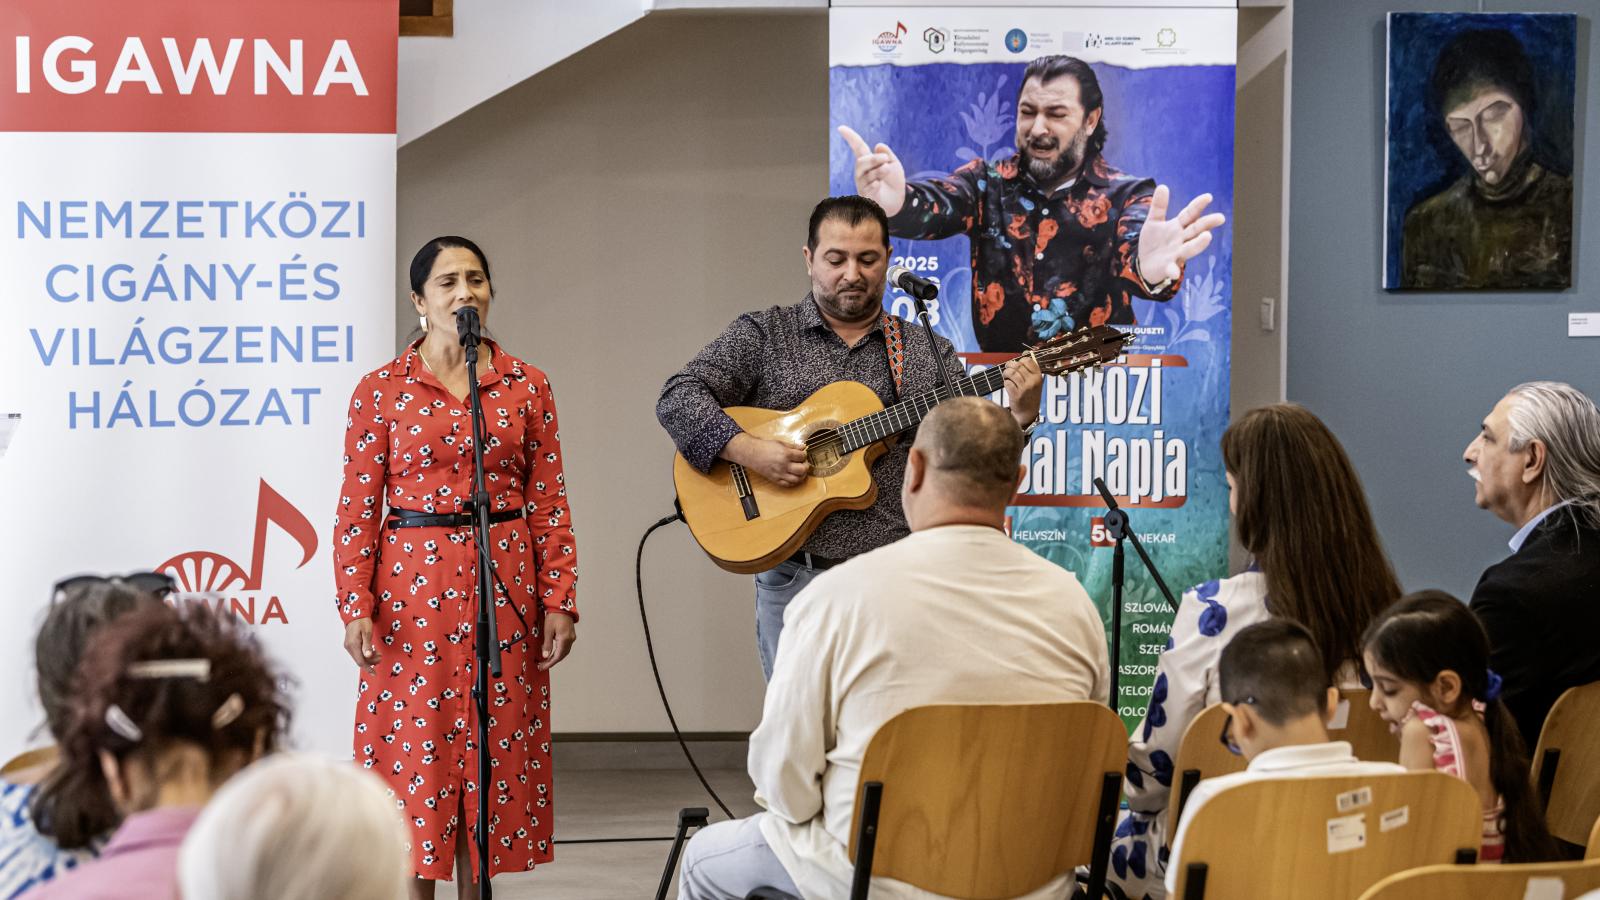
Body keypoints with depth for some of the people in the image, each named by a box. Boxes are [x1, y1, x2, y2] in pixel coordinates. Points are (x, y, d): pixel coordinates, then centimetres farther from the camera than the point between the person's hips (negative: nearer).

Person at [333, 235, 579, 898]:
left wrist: (560, 601, -1)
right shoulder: (381, 390, 1)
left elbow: (549, 504, 5)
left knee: (496, 749, 6)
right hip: (414, 588, -2)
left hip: (505, 587, 2)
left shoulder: (526, 386, 6)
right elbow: (358, 509, 0)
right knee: (415, 750, 1)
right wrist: (356, 609, -8)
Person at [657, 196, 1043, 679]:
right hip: (796, 579, -1)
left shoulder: (930, 355, 12)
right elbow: (677, 398, -3)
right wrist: (747, 450, -17)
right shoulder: (763, 335, 6)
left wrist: (1018, 418, -11)